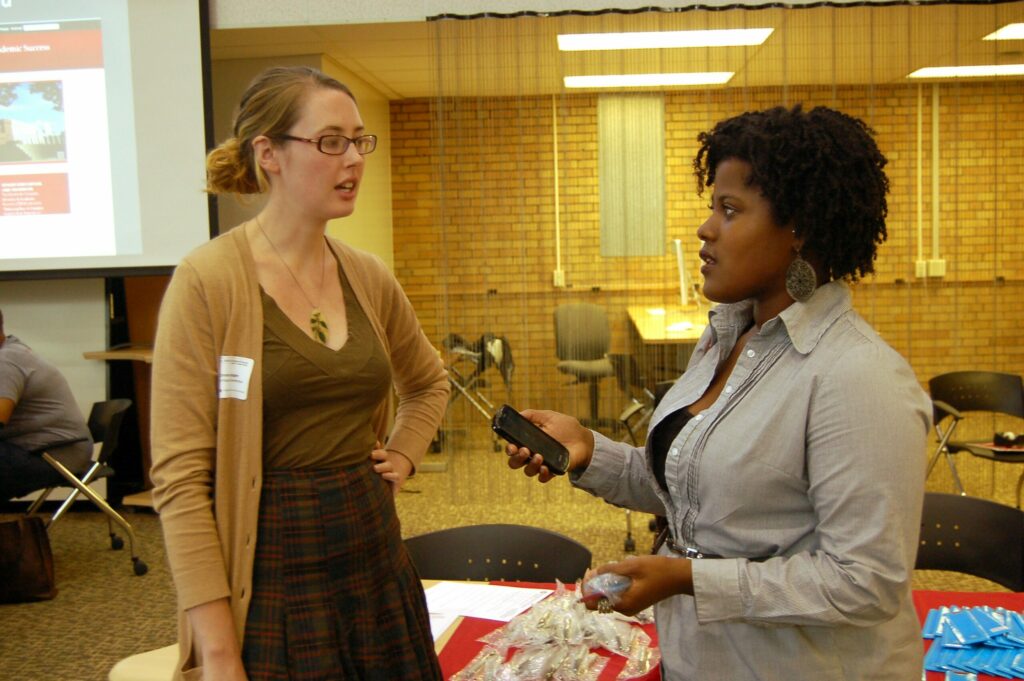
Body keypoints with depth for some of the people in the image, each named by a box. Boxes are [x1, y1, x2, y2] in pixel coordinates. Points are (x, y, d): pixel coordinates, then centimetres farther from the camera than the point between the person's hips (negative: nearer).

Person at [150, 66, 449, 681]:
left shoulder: (369, 276, 4)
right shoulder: (207, 280, -12)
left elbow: (428, 383, 23)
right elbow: (181, 478, -14)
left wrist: (403, 456, 6)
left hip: (378, 562, 6)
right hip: (273, 582, -5)